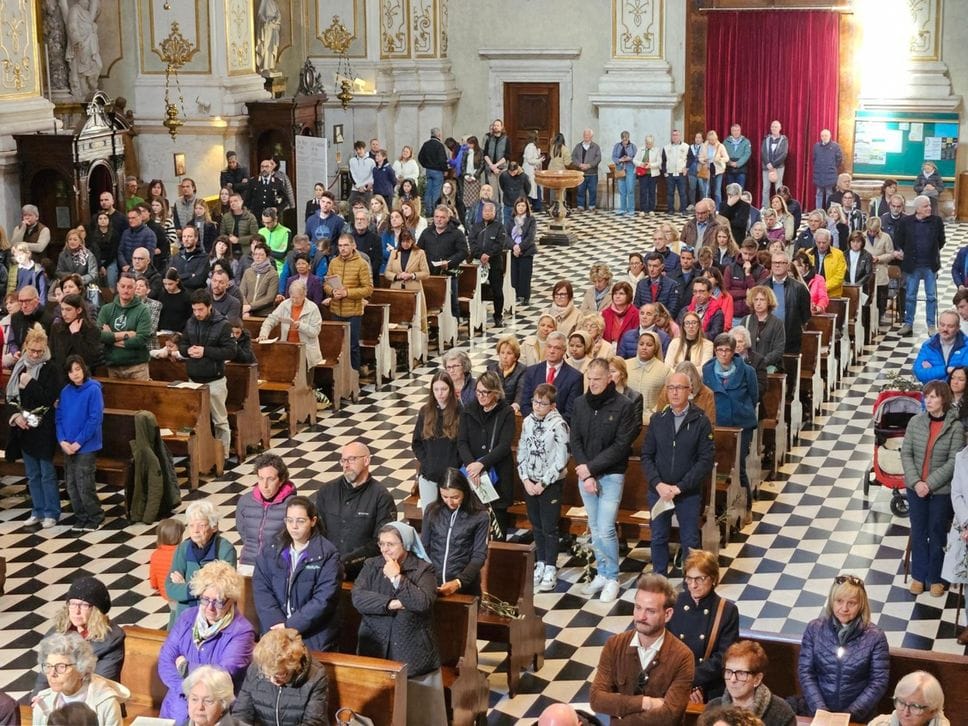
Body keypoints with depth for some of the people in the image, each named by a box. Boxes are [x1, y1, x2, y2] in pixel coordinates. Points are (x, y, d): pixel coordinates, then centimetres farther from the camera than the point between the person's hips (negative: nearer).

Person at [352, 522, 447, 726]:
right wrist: (390, 604, -17)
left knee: (414, 706, 2)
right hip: (375, 648, 2)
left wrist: (397, 578, -15)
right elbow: (357, 597, -8)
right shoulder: (371, 565, 7)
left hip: (412, 651, -2)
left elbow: (423, 603, -18)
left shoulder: (423, 569, -2)